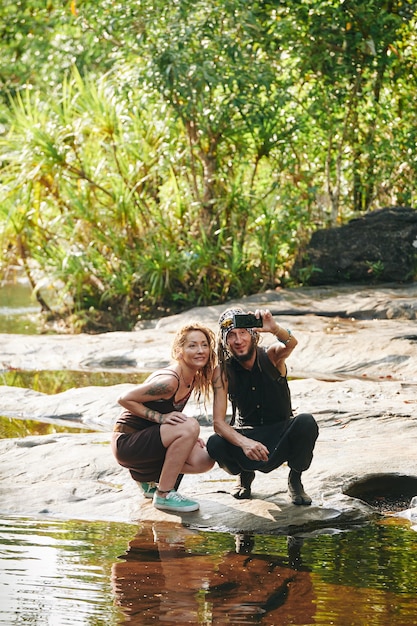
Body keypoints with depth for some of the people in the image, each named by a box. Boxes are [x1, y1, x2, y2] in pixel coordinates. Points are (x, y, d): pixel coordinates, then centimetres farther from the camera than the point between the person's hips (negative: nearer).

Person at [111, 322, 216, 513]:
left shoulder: (192, 379, 3)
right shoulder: (169, 381, -24)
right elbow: (125, 399, -19)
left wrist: (189, 437, -3)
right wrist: (161, 417, -24)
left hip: (147, 438, 9)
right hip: (126, 442, -9)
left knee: (204, 461, -7)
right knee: (190, 426, -28)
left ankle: (148, 478, 15)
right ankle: (164, 495, -17)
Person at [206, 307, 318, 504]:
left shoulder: (271, 357, -13)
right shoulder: (223, 371, -12)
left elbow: (290, 344, -38)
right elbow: (218, 421, -19)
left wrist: (275, 329, -62)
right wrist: (243, 443, -40)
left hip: (281, 439, 0)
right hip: (247, 435, 0)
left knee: (306, 423, -33)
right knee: (214, 445, -31)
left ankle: (295, 480, -4)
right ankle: (245, 475, 6)